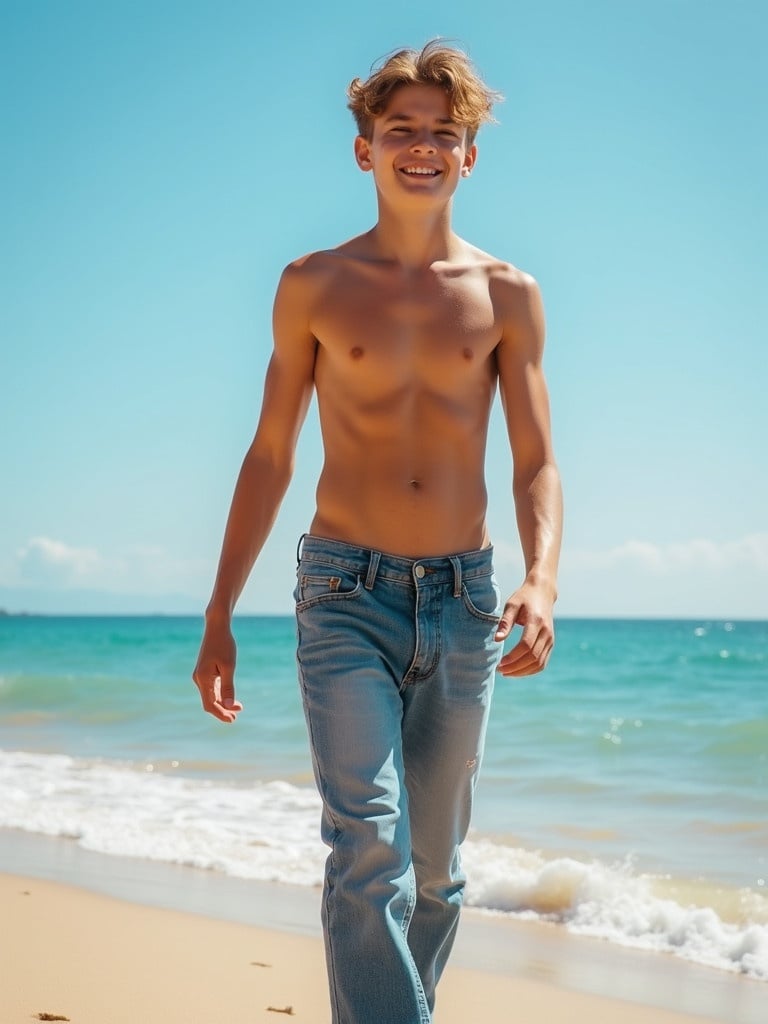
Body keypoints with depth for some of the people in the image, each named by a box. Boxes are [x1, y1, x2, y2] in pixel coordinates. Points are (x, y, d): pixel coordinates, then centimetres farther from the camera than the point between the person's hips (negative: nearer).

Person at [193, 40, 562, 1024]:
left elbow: (535, 463, 3)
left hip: (463, 600, 2)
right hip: (346, 593, -2)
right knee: (369, 852, -16)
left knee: (435, 866, 11)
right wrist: (218, 618, 5)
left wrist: (541, 581, -17)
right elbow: (268, 458, 8)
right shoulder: (313, 286, 4)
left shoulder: (506, 294, 6)